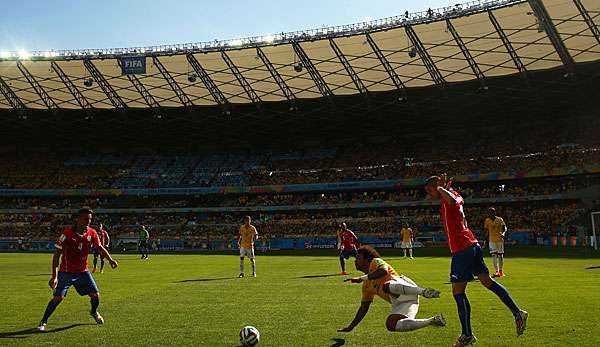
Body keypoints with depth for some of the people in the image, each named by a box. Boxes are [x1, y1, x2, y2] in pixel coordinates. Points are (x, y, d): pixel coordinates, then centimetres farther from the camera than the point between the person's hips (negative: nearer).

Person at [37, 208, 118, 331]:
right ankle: (43, 322, 9)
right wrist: (54, 275, -22)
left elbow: (100, 247, 8)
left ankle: (94, 312, 33)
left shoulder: (92, 233, -7)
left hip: (83, 271, 4)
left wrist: (110, 259, -8)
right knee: (58, 297, -12)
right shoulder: (67, 232, -18)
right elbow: (57, 254, -16)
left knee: (95, 295, 0)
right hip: (66, 271, -3)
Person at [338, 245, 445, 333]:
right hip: (398, 303, 9)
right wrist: (351, 327, 33)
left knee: (387, 286, -38)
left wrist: (361, 278, -10)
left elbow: (384, 271, -14)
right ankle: (432, 321, -7)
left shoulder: (375, 262, 10)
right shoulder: (366, 285, 31)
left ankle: (424, 291, -40)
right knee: (391, 325, -17)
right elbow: (364, 307, 34)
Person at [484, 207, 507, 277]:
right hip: (492, 240, 1)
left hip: (500, 239, -1)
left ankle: (500, 271, 22)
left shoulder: (499, 220, -5)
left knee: (500, 255, 7)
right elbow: (486, 230, 10)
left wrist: (503, 233, -27)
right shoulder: (487, 221, 1)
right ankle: (497, 271, -15)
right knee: (493, 255, -12)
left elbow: (504, 227, -7)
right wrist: (486, 239, 9)